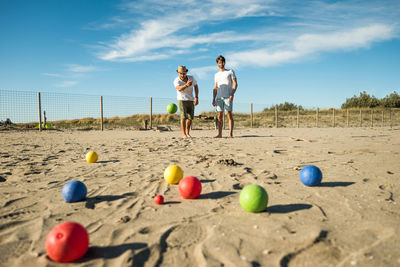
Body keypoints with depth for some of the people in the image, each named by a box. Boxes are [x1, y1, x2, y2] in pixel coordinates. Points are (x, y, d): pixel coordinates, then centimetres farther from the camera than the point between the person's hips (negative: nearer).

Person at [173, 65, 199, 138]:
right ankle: (184, 134, -12)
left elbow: (196, 86, 6)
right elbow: (179, 88, -39)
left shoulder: (191, 78, -9)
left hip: (191, 100, 4)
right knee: (183, 117, -15)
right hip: (182, 100, -4)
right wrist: (186, 85, -59)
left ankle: (188, 133, 20)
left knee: (190, 117, 5)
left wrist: (196, 97, -3)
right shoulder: (176, 80, -20)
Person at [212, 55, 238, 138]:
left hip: (228, 97, -4)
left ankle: (230, 133, -8)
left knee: (229, 114, -9)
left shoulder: (230, 72, 7)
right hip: (219, 97, 4)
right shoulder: (216, 75, 21)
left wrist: (232, 95, -13)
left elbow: (235, 84, 0)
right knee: (220, 115, 1)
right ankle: (219, 134, 3)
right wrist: (213, 99, 11)